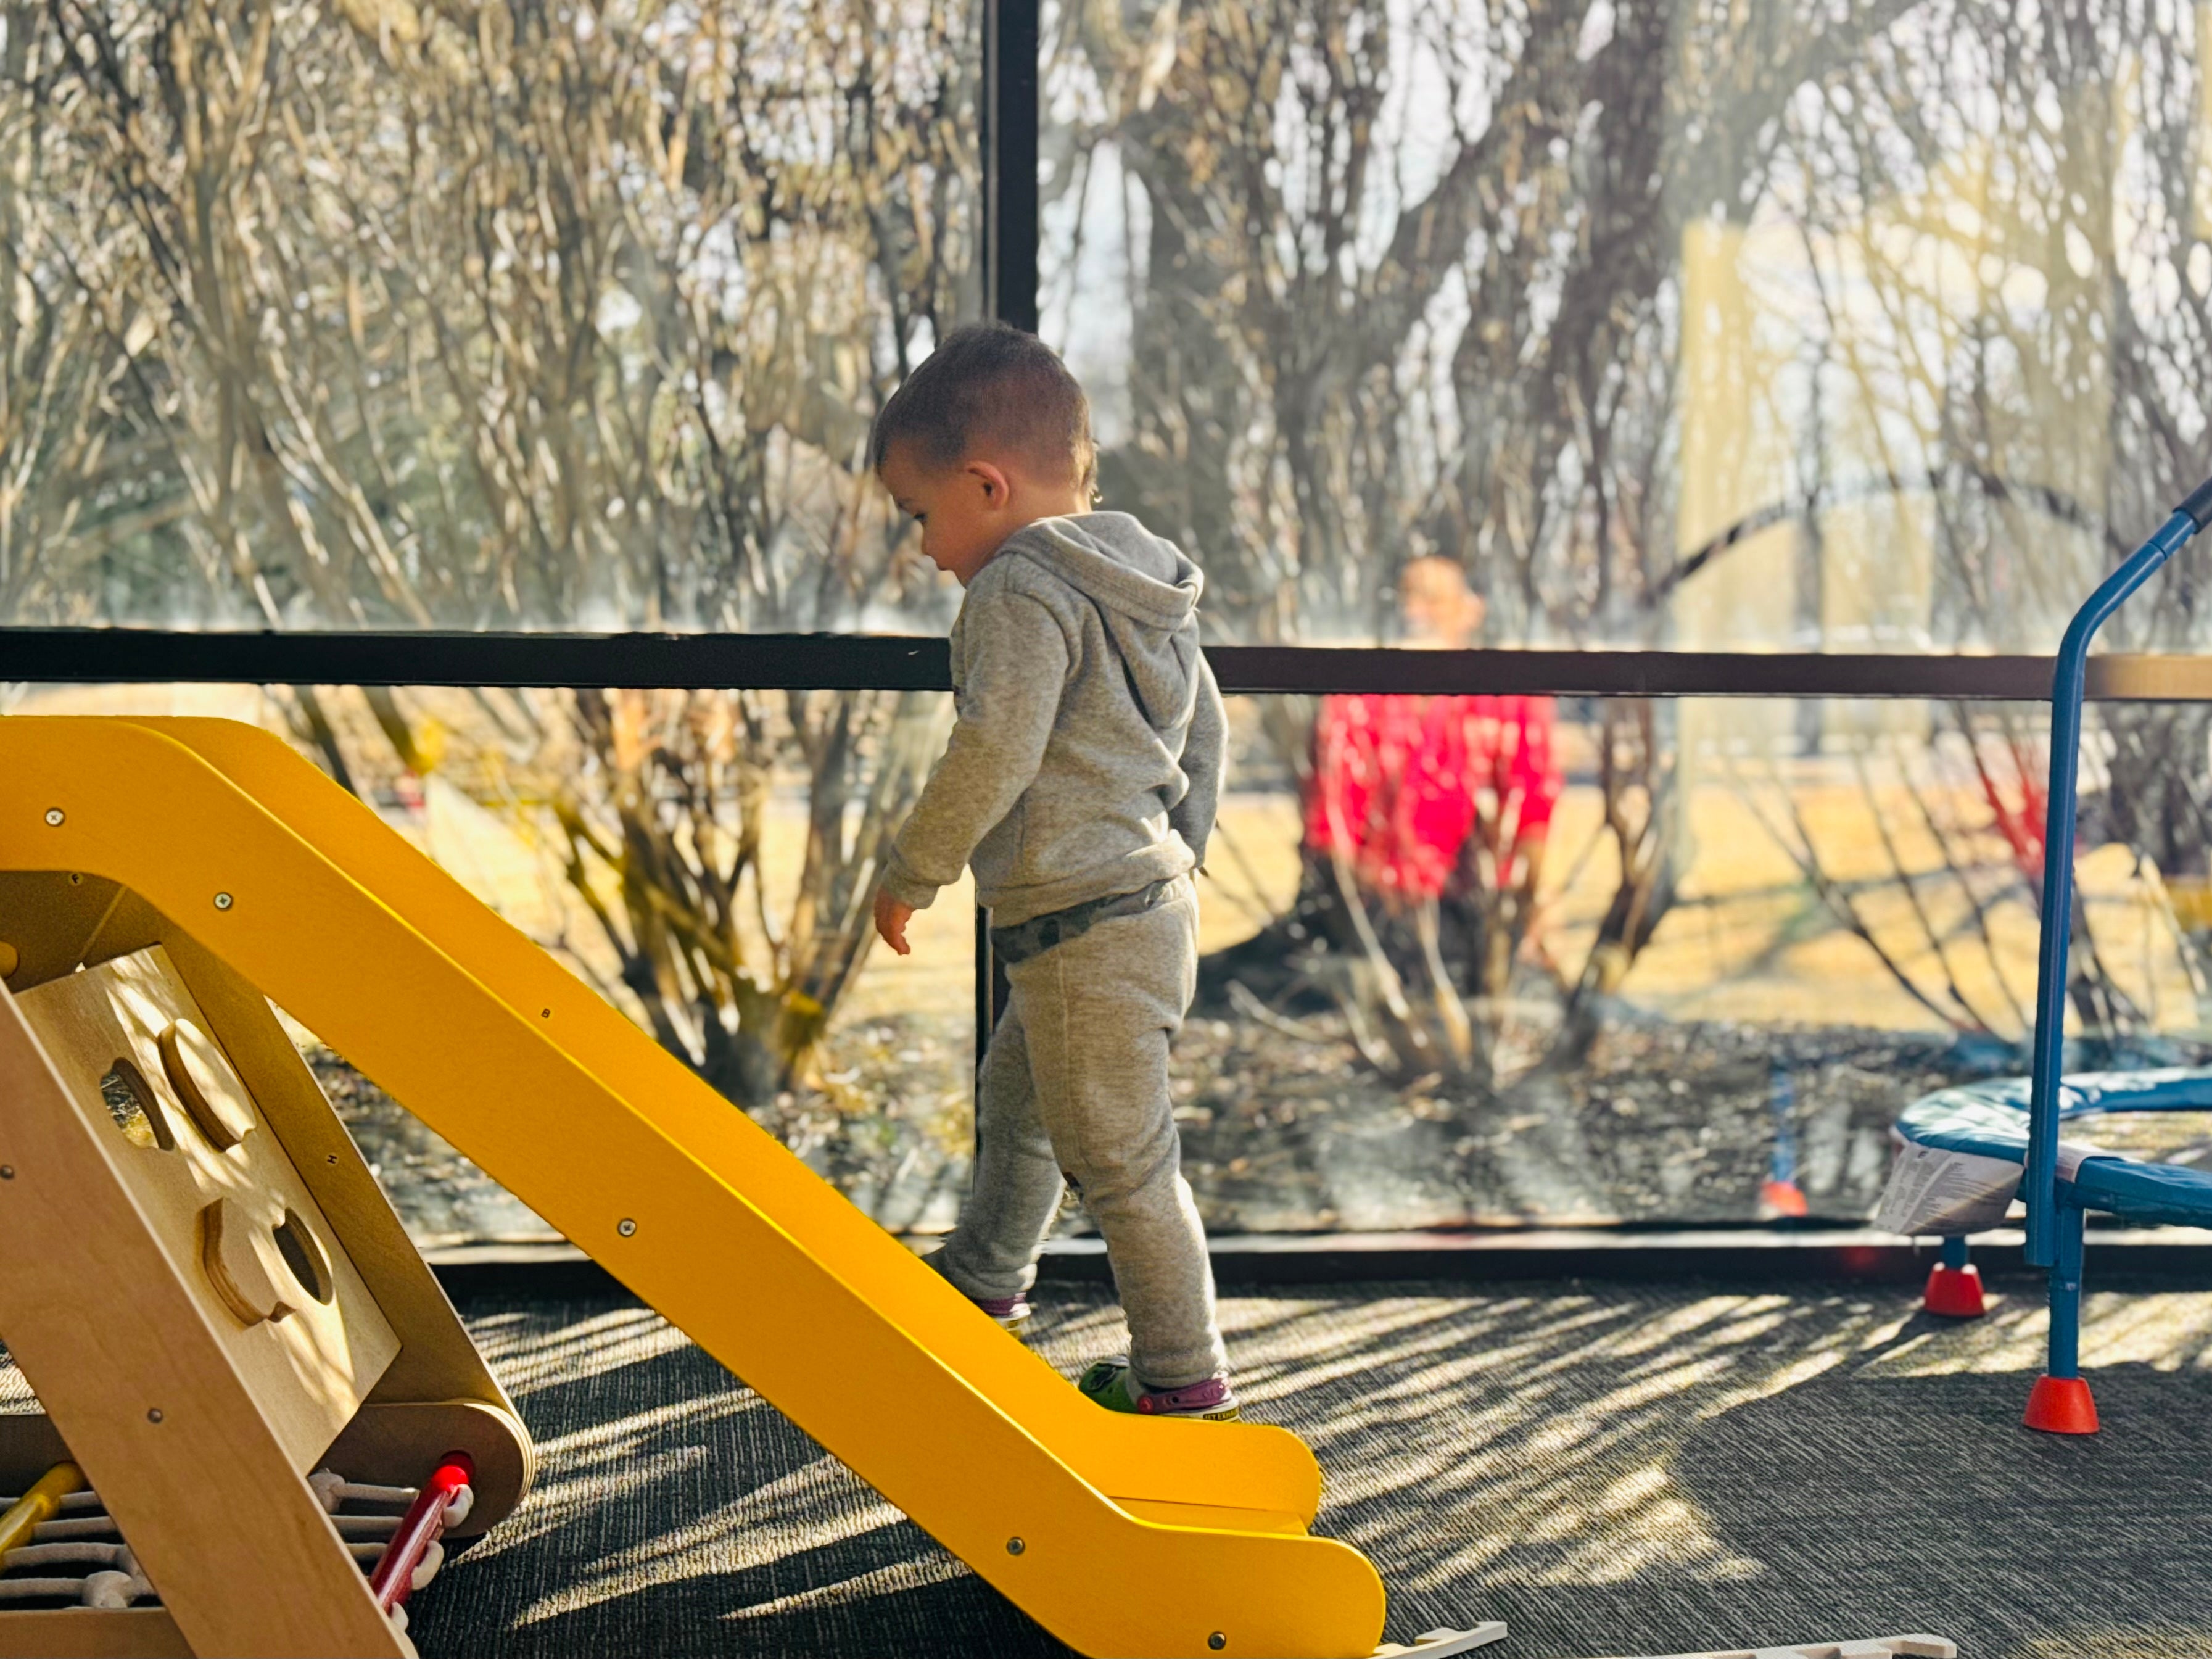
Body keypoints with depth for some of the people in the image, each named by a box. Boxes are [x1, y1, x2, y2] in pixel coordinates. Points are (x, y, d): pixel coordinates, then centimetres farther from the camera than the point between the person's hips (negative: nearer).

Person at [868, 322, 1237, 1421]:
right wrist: (1179, 853, 29)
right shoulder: (1132, 583, 14)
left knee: (1115, 1154, 0)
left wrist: (910, 873, -13)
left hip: (1087, 931, -11)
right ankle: (983, 1282, 45)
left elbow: (993, 756, -25)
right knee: (1013, 1094, 28)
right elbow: (1206, 729, 20)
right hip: (1150, 896, 11)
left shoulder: (1019, 590, -17)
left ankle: (1183, 1373, 10)